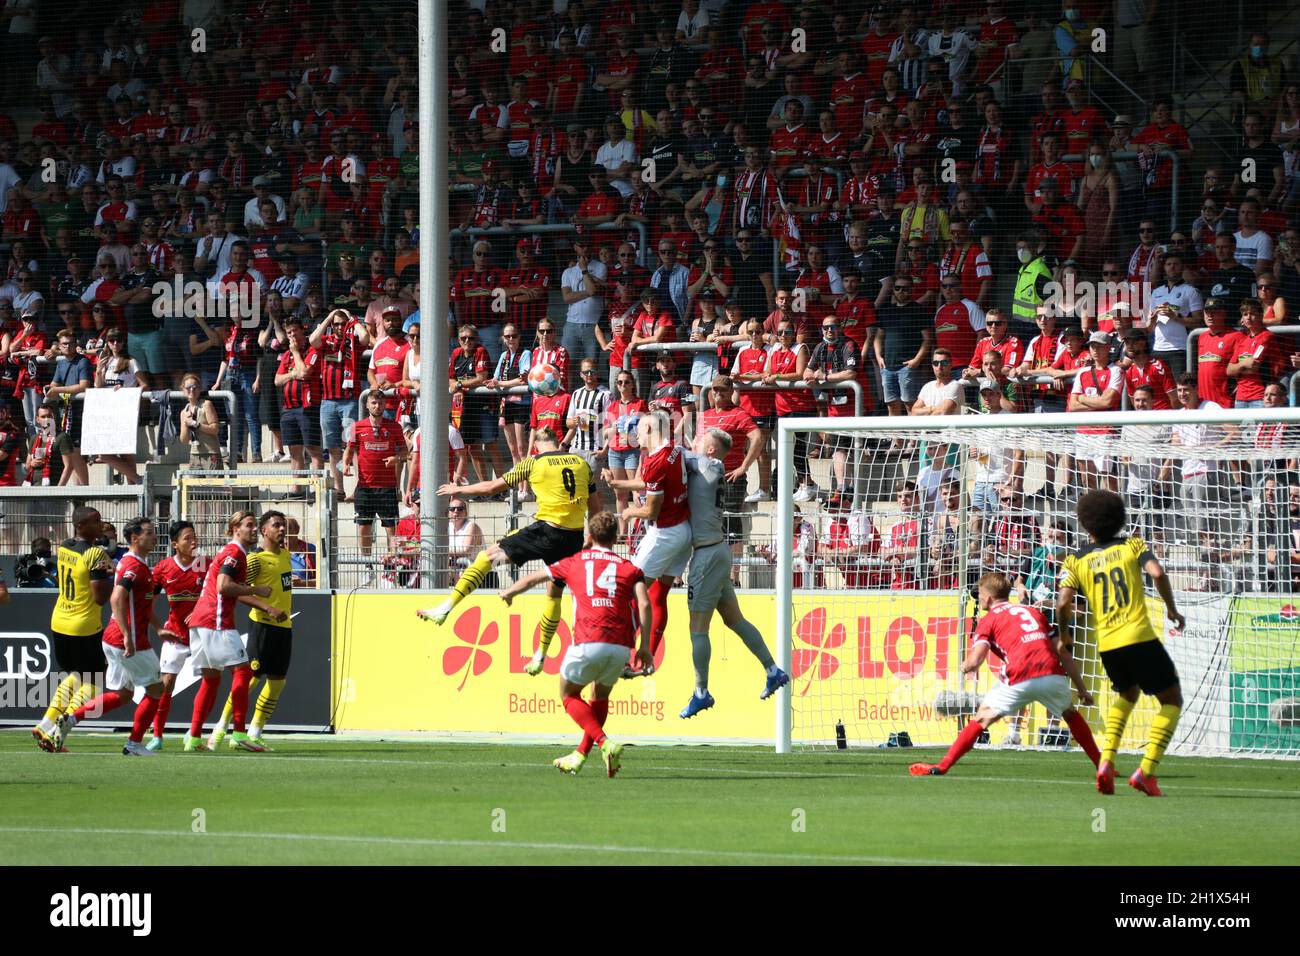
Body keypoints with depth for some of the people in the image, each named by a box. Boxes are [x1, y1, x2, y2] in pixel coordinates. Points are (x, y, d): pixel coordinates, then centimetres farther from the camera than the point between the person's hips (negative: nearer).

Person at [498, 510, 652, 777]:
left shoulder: (574, 562, 18)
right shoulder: (629, 568, 17)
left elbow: (531, 579, 30)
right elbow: (644, 604, 2)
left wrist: (509, 592, 50)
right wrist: (645, 647, 4)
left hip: (589, 642, -3)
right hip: (621, 645, 3)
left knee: (568, 694, 17)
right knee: (601, 696, 28)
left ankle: (605, 742, -6)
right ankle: (580, 755, 30)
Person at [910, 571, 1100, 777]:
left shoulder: (990, 619, 14)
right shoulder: (1034, 612, 27)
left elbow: (974, 661, 1)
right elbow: (1063, 651, 21)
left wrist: (965, 666, 25)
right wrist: (1081, 688, 24)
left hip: (1020, 679, -4)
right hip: (1053, 674, 4)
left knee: (982, 719, 10)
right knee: (1070, 713, 29)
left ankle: (941, 767, 7)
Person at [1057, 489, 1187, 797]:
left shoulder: (1076, 561, 9)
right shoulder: (1131, 546, 7)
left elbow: (1063, 603, -3)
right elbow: (1157, 573, -10)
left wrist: (1063, 632, 15)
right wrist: (1172, 610, 3)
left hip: (1107, 644, 3)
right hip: (1140, 637, -3)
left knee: (1127, 694, 30)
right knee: (1171, 700, 10)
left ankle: (1106, 760, 10)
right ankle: (1146, 771, -7)